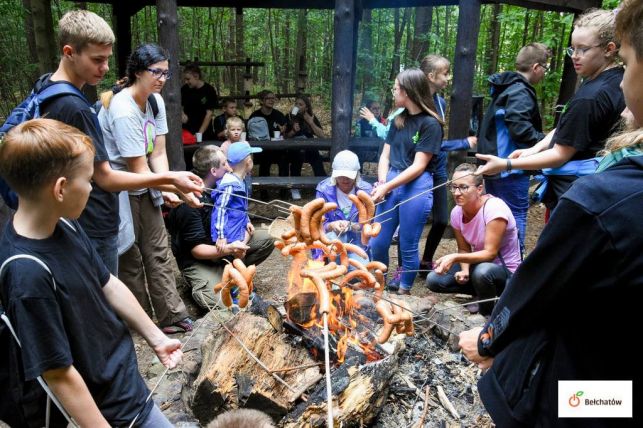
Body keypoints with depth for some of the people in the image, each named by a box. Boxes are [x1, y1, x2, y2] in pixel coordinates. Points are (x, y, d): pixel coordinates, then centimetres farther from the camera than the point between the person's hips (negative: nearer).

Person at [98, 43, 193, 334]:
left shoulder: (156, 101, -2)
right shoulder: (123, 110, -26)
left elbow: (158, 154, -5)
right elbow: (138, 168, -25)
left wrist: (166, 189, -17)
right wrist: (168, 191, -28)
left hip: (144, 190, 7)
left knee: (159, 252, 8)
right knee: (130, 258, 7)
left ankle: (172, 315, 17)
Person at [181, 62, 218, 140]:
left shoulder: (209, 90, -7)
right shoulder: (184, 89, 4)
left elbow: (209, 114, -10)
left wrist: (200, 133, -16)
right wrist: (182, 114, -9)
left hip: (204, 132, -2)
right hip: (187, 131, 3)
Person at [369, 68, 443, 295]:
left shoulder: (430, 124, -8)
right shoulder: (398, 120, 13)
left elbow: (418, 166, -13)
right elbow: (385, 155, 12)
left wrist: (387, 186, -16)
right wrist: (381, 181, -6)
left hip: (416, 187, -6)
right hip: (392, 184, 6)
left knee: (408, 247, 3)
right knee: (377, 243, 9)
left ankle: (403, 293, 23)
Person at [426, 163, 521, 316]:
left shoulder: (494, 208, -27)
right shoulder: (456, 212, -9)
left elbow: (490, 254, -30)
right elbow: (464, 249, 0)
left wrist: (454, 258, -42)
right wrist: (464, 270, -21)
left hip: (506, 270, -6)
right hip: (479, 263, 6)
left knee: (482, 271, -39)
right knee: (434, 280, -11)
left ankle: (487, 314, -7)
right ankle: (482, 294, 9)